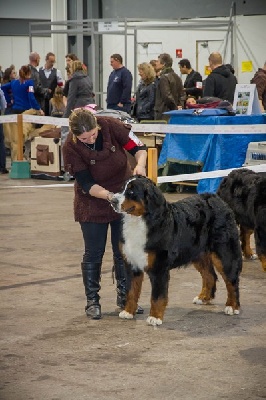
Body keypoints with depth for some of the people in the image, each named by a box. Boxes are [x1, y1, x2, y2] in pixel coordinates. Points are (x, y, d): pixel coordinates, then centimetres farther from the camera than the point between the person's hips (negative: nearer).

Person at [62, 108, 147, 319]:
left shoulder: (111, 126, -20)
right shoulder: (71, 147, -23)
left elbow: (138, 147, -10)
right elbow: (86, 183, -21)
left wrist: (140, 164, -31)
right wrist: (110, 196, -36)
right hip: (93, 204, -2)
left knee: (124, 251, 8)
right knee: (94, 253, 4)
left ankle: (125, 297, 20)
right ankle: (92, 301, 15)